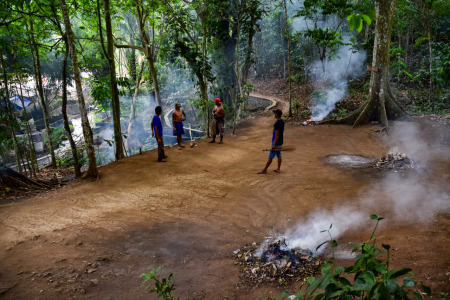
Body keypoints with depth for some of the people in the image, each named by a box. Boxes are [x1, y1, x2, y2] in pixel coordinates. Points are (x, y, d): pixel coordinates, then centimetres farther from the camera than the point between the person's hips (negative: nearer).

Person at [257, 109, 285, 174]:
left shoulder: (277, 124, -23)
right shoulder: (282, 122, 5)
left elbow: (277, 135, -23)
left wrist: (274, 145, -20)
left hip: (276, 143, -9)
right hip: (280, 142, 9)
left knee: (270, 157, -2)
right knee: (279, 155, 15)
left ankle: (264, 170, 6)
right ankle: (278, 169, 22)